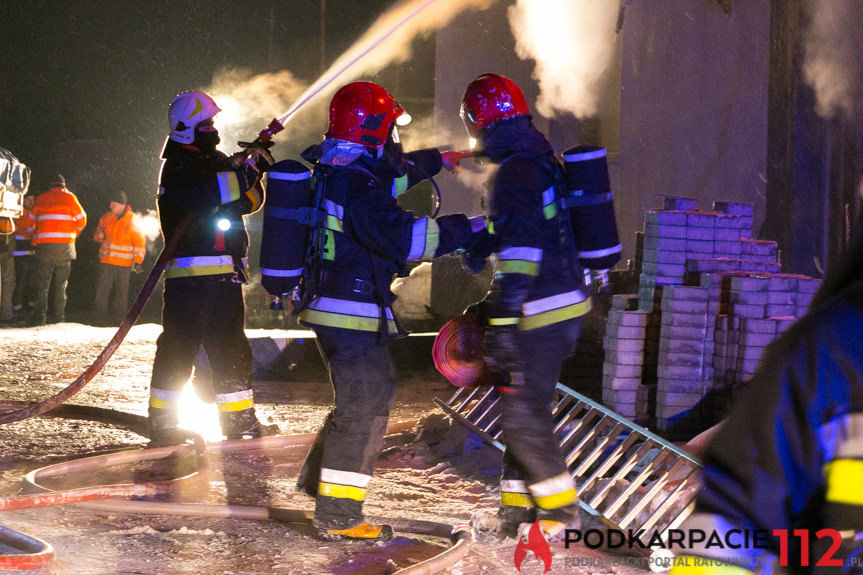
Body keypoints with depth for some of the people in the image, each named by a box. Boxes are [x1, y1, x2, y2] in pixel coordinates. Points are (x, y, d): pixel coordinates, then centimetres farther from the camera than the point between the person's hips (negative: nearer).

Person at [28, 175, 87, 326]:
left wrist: (35, 239, 25)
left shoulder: (41, 199, 12)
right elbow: (81, 219, 8)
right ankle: (57, 314, 7)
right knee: (60, 282, 9)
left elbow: (31, 221, 15)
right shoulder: (69, 197, 6)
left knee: (41, 282, 2)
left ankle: (39, 314, -8)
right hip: (65, 244, 0)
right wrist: (74, 234, 25)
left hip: (43, 245, 1)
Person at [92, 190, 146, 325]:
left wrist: (137, 261, -7)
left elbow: (140, 242, -1)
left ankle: (118, 318, 15)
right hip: (106, 263, 3)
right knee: (102, 289, -4)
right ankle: (100, 316, 1)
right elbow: (99, 231, 22)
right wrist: (99, 235, -3)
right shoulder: (107, 218, 7)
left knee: (121, 292, 6)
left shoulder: (132, 222, -4)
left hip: (124, 264, -3)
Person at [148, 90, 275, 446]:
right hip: (191, 269, -8)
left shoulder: (215, 161, 20)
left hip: (224, 270, 8)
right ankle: (162, 425, 0)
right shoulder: (178, 166, -6)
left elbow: (249, 201, 16)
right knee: (179, 345, -6)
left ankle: (239, 420, 18)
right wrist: (243, 175, -25)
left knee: (231, 348, 11)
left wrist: (252, 175, -3)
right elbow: (200, 193, -26)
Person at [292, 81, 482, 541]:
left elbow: (392, 174, 29)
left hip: (328, 304, 10)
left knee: (374, 393, 22)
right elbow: (403, 238, -30)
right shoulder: (357, 185, -22)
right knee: (362, 407, -3)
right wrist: (467, 229, -22)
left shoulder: (326, 167, 10)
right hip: (351, 314, -10)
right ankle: (337, 516, 2)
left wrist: (437, 160, 38)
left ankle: (319, 478, 31)